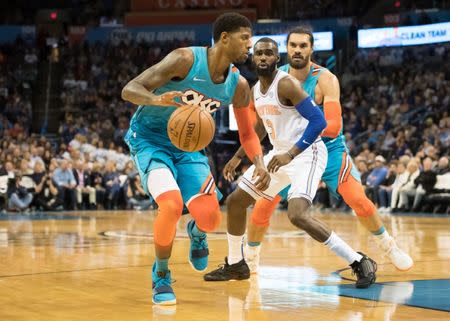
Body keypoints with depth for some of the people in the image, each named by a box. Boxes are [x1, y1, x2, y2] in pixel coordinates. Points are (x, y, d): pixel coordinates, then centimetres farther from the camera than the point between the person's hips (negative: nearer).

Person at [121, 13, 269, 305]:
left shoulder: (238, 85, -6)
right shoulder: (186, 59, -23)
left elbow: (247, 133, 7)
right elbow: (129, 90, -25)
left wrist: (260, 165, -13)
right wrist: (157, 99, -47)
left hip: (188, 145, 5)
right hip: (150, 138, -5)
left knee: (211, 218, -11)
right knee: (172, 205, -28)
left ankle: (197, 233, 30)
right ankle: (161, 276, -1)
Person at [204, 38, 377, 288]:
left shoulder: (286, 84, -18)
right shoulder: (255, 91, 9)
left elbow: (319, 121, -24)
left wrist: (290, 154, -30)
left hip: (306, 153, -9)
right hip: (280, 153, 9)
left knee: (297, 215, -28)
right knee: (235, 201, 10)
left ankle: (360, 263, -19)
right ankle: (235, 265, 29)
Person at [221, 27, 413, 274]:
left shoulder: (325, 80, -20)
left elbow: (333, 126, -30)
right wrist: (238, 156, 0)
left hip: (329, 149, -3)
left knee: (358, 200, -14)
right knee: (263, 205, -7)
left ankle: (387, 245, 12)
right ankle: (250, 257, 16)